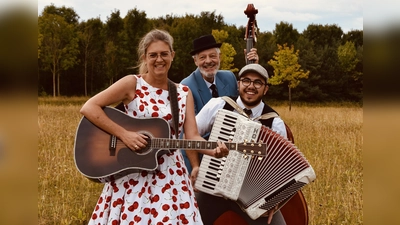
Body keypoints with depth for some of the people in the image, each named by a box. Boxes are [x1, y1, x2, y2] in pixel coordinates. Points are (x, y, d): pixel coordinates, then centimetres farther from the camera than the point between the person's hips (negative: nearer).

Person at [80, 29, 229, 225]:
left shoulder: (184, 93, 6)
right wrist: (123, 134, -19)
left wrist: (214, 150, -21)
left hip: (170, 176, 3)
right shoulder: (132, 84, -6)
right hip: (132, 176, -3)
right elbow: (88, 108, -12)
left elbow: (192, 136, -2)